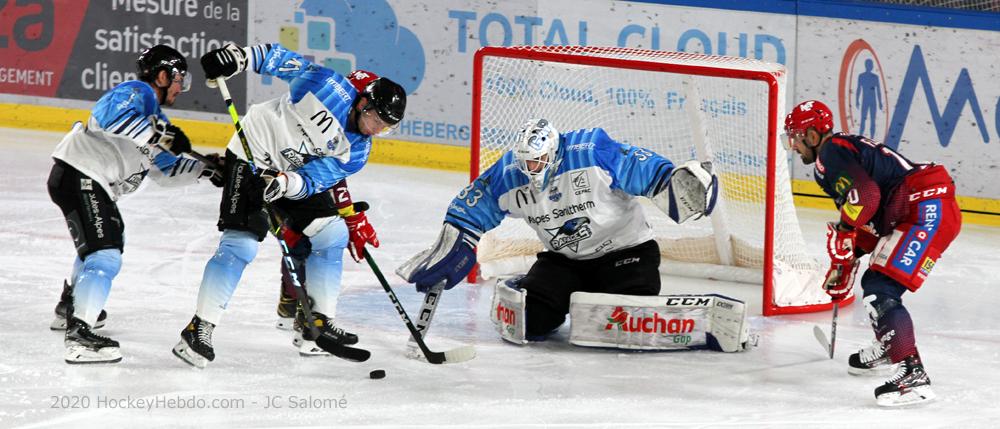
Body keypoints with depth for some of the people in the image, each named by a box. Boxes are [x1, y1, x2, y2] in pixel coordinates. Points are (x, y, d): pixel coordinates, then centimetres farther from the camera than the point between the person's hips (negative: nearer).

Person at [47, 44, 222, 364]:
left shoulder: (155, 115, 23)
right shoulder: (135, 93, -9)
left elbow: (164, 170, 23)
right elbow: (112, 118, -31)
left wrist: (203, 169, 11)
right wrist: (161, 135, -34)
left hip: (94, 185, 11)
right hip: (78, 178, -11)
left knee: (110, 239, 34)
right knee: (105, 255, -21)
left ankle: (70, 307, 52)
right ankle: (79, 337, -31)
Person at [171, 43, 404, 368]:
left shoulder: (358, 153, -7)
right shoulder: (331, 88, -22)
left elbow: (314, 179, -16)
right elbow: (281, 58, -13)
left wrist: (286, 183, -36)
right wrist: (239, 57, -24)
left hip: (295, 173, 7)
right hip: (253, 155, -7)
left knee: (332, 235, 5)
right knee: (241, 244, -18)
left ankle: (319, 322, 15)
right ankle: (199, 329, -17)